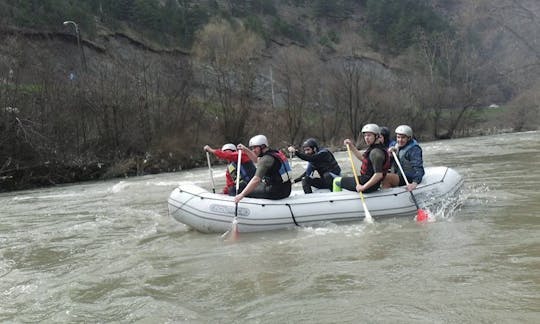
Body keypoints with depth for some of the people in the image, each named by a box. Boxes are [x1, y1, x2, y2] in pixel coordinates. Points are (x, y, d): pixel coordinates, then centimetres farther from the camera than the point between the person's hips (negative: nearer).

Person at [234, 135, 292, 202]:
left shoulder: (266, 159, -17)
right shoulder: (274, 153, 11)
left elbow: (256, 180, -27)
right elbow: (256, 159, 30)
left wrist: (242, 195, -26)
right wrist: (246, 150, 20)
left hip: (277, 192, -10)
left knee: (248, 192, -4)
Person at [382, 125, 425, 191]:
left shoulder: (414, 149, -17)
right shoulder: (398, 146, 9)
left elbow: (418, 168, -28)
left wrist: (415, 183, -44)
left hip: (409, 179, -9)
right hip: (399, 175, 9)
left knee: (386, 177, -25)